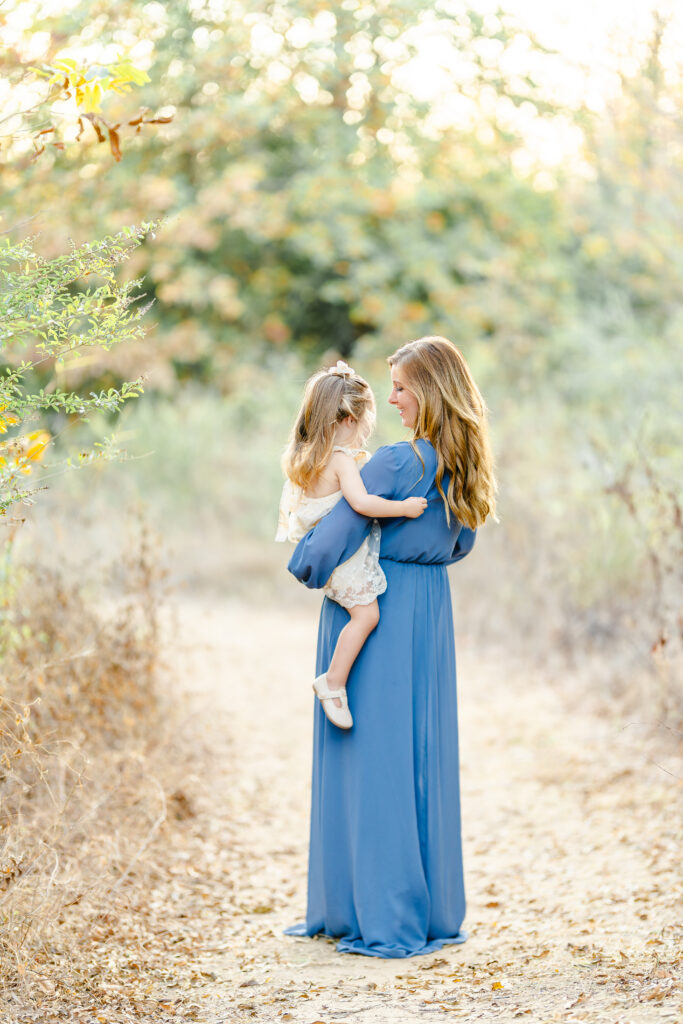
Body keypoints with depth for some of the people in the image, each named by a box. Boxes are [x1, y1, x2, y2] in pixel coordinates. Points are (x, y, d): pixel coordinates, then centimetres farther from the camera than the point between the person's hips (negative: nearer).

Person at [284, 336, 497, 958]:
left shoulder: (396, 463, -18)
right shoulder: (464, 464, 6)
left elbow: (331, 542, -17)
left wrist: (304, 567, 2)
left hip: (376, 612, -8)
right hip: (431, 610, 8)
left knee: (375, 756, -1)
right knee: (426, 753, 12)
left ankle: (383, 917, 4)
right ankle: (435, 910, 19)